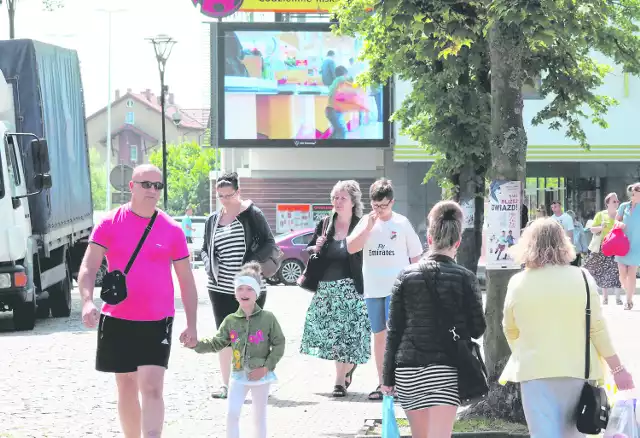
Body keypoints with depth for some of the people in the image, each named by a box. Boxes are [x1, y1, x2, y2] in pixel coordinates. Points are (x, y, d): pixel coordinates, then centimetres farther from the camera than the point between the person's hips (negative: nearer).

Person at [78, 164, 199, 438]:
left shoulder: (172, 230, 0)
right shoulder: (109, 224, -2)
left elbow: (186, 280, 6)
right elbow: (89, 267, -7)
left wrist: (191, 325, 2)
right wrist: (87, 301, -26)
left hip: (157, 322, -1)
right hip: (117, 320, 1)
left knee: (151, 388, -12)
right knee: (126, 387, 12)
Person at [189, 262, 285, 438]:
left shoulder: (267, 318, -9)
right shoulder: (230, 321, -2)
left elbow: (279, 344, -6)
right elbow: (216, 343, -3)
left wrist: (267, 367, -13)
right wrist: (195, 343, -18)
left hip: (261, 375, -2)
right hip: (239, 375, 2)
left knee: (259, 416, 11)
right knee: (232, 413, -7)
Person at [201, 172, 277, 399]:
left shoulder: (253, 214, -4)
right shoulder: (213, 220, 9)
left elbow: (268, 242, -5)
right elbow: (205, 249, 17)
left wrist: (251, 263, -17)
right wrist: (209, 266, -3)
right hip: (220, 287, 4)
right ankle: (225, 383, 10)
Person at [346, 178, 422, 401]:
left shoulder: (402, 223, -2)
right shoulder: (366, 221, 4)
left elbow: (416, 255, 4)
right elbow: (351, 248, -6)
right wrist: (369, 225, -13)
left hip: (397, 288, -3)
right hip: (372, 288, 4)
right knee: (379, 335, 10)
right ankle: (382, 383, 17)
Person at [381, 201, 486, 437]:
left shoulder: (406, 276, 2)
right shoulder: (465, 278, -4)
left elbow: (394, 331, 3)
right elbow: (477, 329, -2)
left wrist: (388, 376, 8)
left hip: (408, 371, 3)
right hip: (445, 370, -3)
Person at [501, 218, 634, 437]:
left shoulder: (517, 283, -2)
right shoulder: (581, 278, -4)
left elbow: (510, 330, 11)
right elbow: (598, 329, -3)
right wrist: (617, 369, 5)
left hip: (535, 370, -1)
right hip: (576, 369, 1)